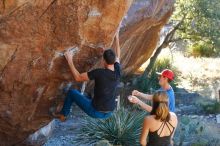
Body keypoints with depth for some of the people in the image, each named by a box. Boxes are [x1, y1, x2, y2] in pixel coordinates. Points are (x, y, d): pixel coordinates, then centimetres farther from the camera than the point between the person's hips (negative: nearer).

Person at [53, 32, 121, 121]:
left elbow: (78, 77, -16)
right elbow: (117, 57, 14)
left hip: (96, 112, -5)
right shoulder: (117, 71, -9)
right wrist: (117, 40, 25)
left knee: (72, 93, 15)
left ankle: (63, 115, 32)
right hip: (109, 113, 6)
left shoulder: (99, 73, -25)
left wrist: (69, 60, -9)